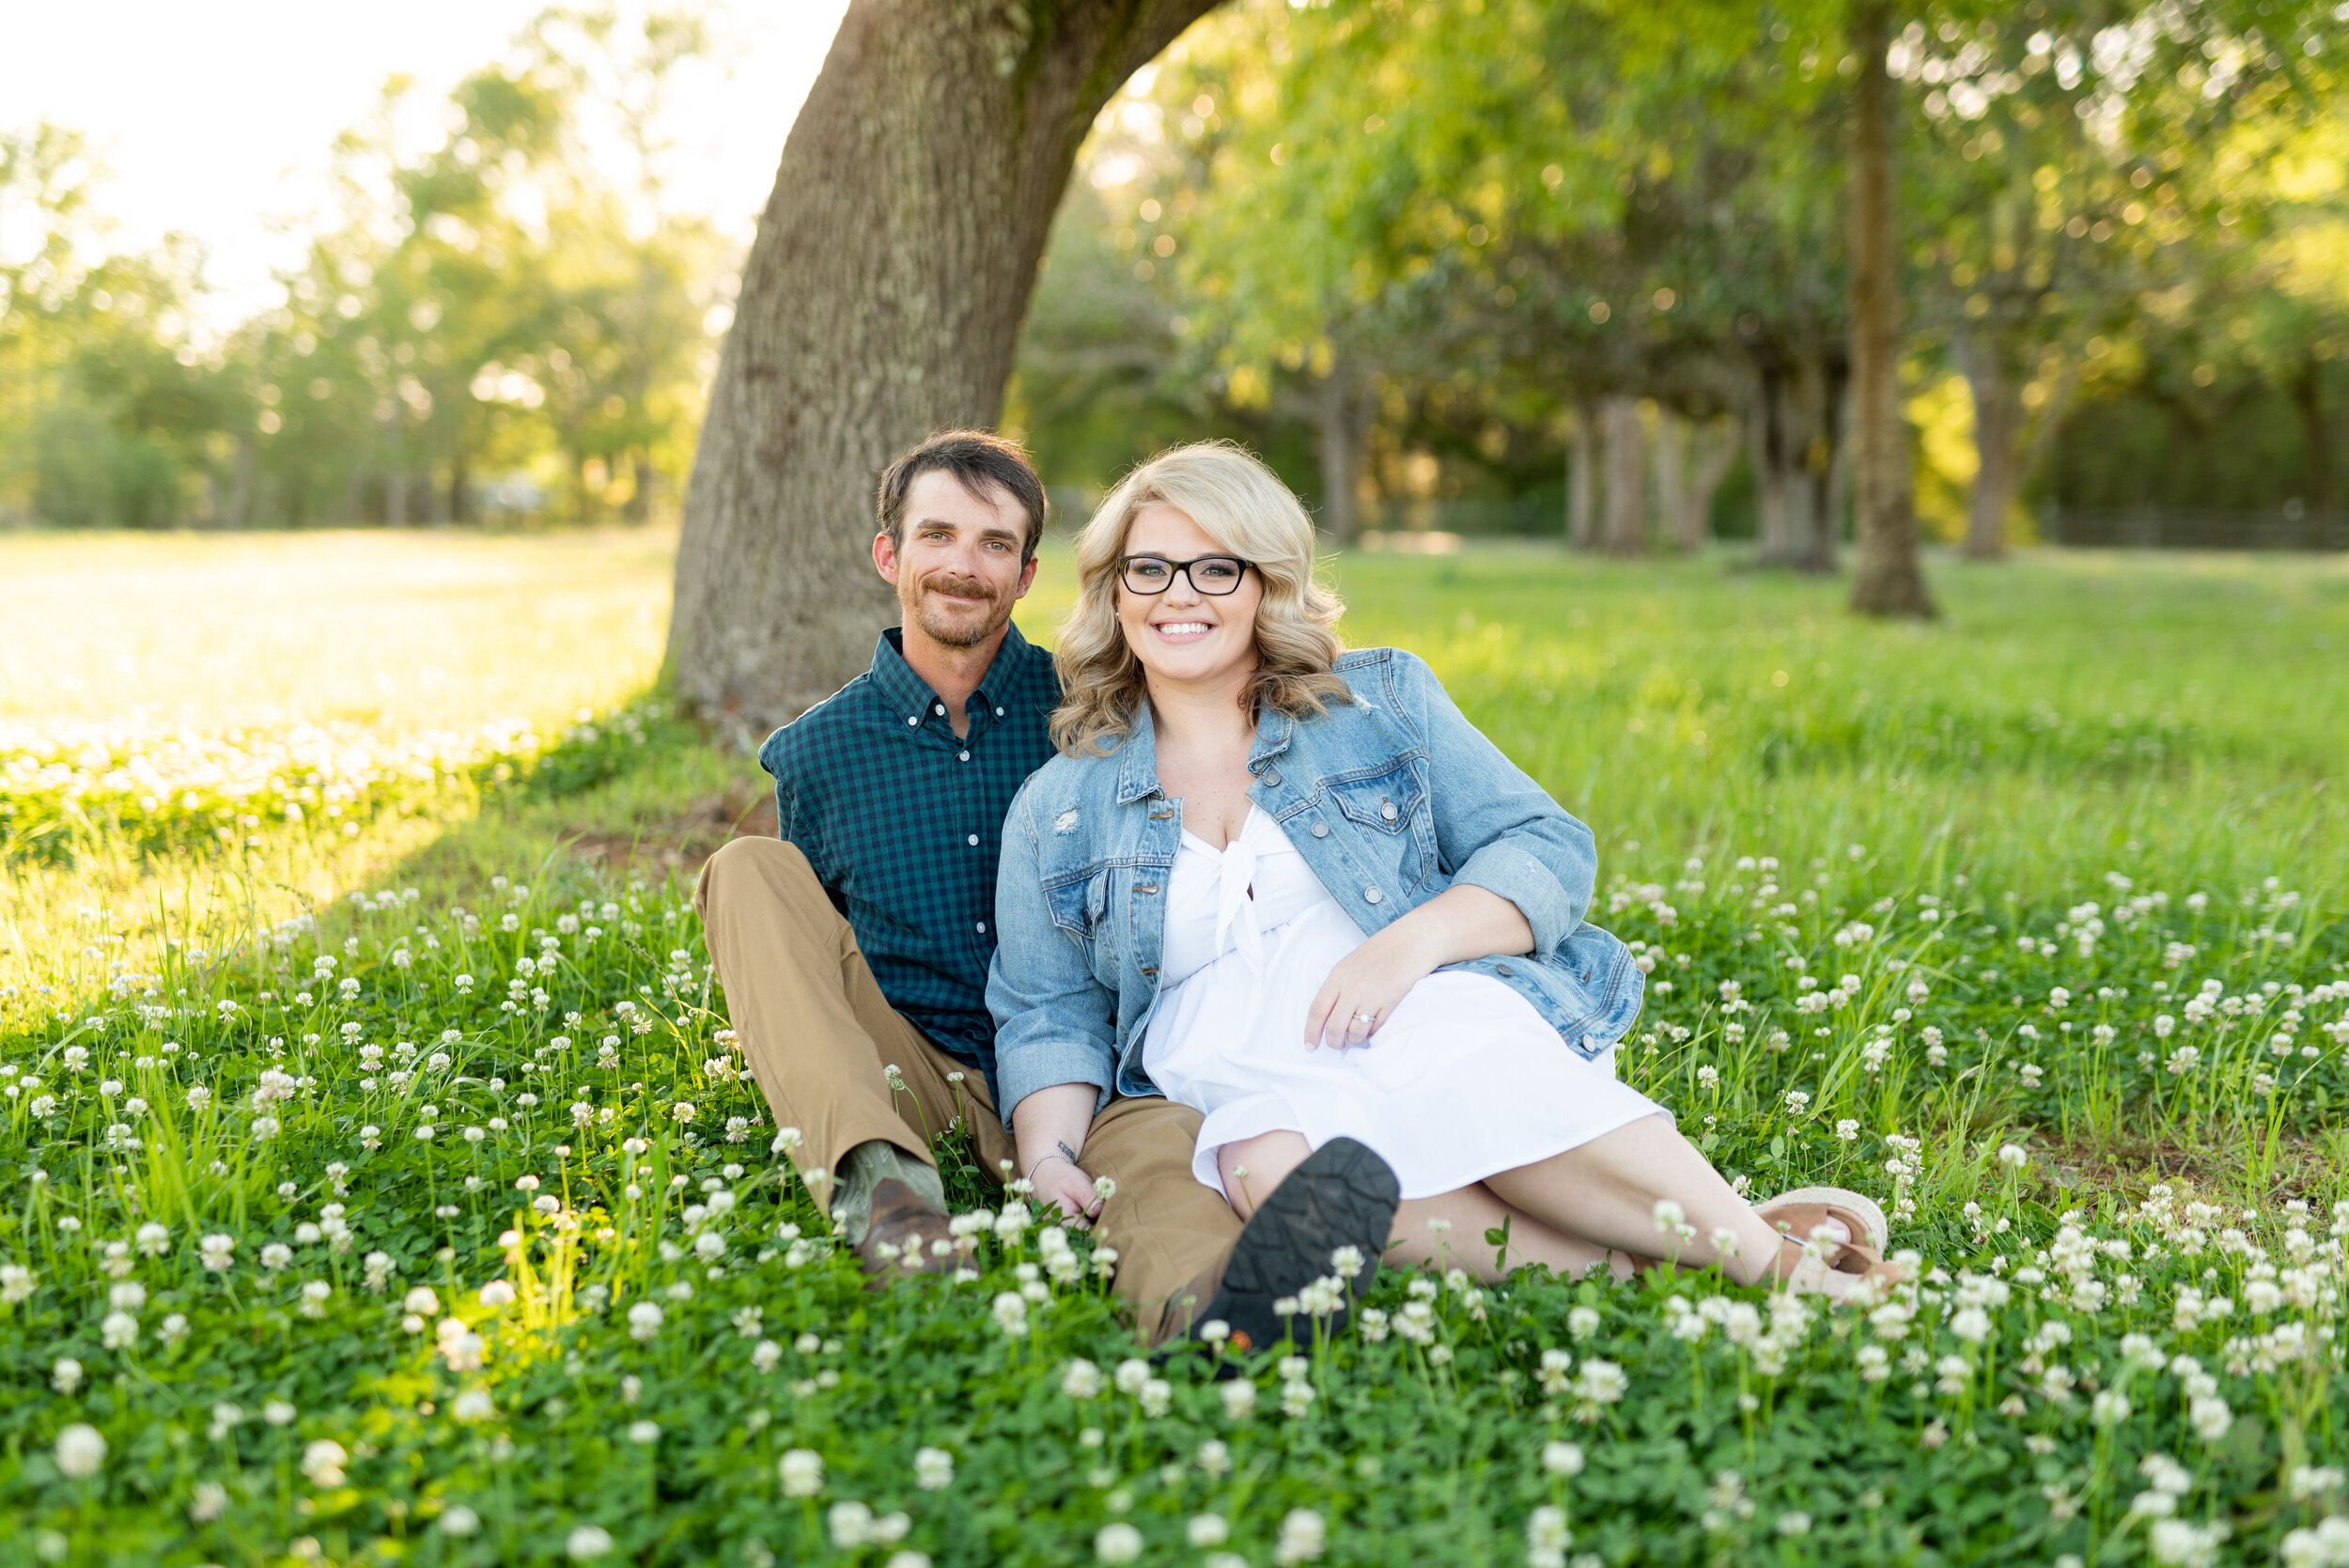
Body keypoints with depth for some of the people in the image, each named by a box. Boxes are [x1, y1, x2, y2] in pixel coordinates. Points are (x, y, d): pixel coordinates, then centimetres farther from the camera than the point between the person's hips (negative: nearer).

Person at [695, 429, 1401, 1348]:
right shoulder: (817, 753, 9)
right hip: (900, 1080, 2)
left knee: (1162, 1139, -35)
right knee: (751, 873, -18)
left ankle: (1200, 1302, -71)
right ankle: (879, 1181, -40)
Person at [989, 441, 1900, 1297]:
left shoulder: (1382, 700, 13)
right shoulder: (1057, 808, 16)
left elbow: (1549, 851, 6)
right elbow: (1050, 1016, 15)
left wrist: (1410, 942, -14)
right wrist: (1048, 1163, -6)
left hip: (1433, 1019, 0)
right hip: (1247, 1093, 1)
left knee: (1474, 1075, -37)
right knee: (1270, 1163, -36)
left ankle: (1766, 1255, -38)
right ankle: (1623, 1268, -39)